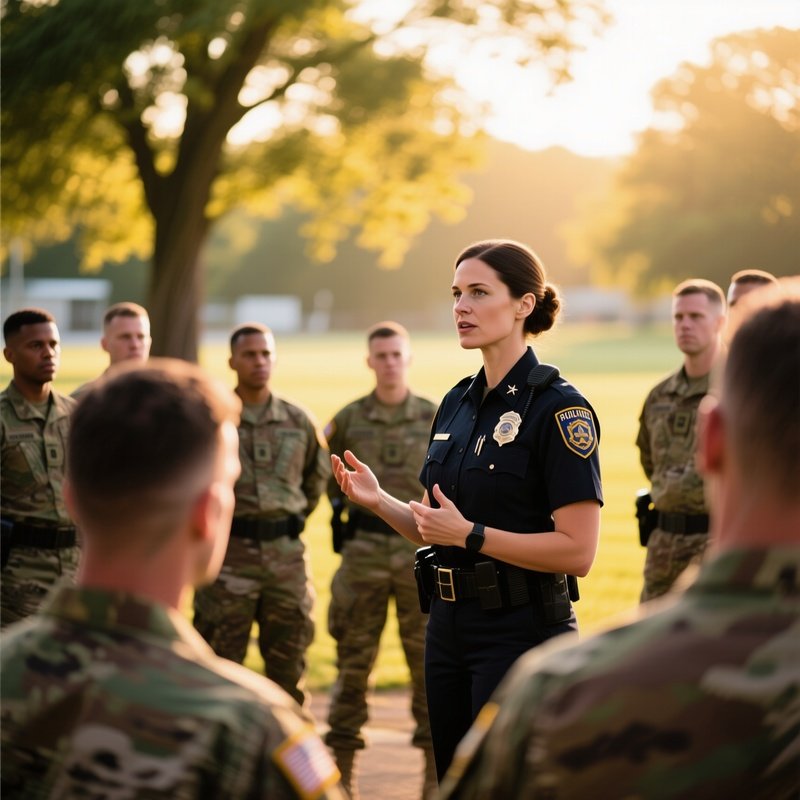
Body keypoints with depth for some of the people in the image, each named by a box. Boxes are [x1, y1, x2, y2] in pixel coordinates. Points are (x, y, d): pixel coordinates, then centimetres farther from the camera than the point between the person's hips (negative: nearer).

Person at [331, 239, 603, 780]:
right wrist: (379, 501, -1)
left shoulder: (557, 408, -13)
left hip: (522, 633, -8)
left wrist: (469, 534, -21)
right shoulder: (459, 402, 11)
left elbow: (578, 550, -19)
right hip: (450, 629, 8)